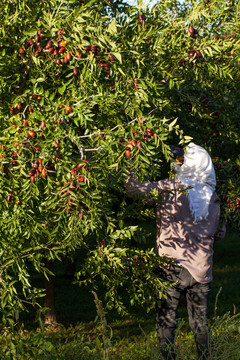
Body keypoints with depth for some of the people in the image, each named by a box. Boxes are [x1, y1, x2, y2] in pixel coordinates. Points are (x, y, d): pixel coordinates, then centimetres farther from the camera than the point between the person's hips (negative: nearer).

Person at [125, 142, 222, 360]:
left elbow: (134, 189, -10)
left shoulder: (172, 188, -10)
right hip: (202, 268, 5)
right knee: (200, 322, 14)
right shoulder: (212, 196, 5)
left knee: (166, 321, 4)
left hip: (174, 266, -4)